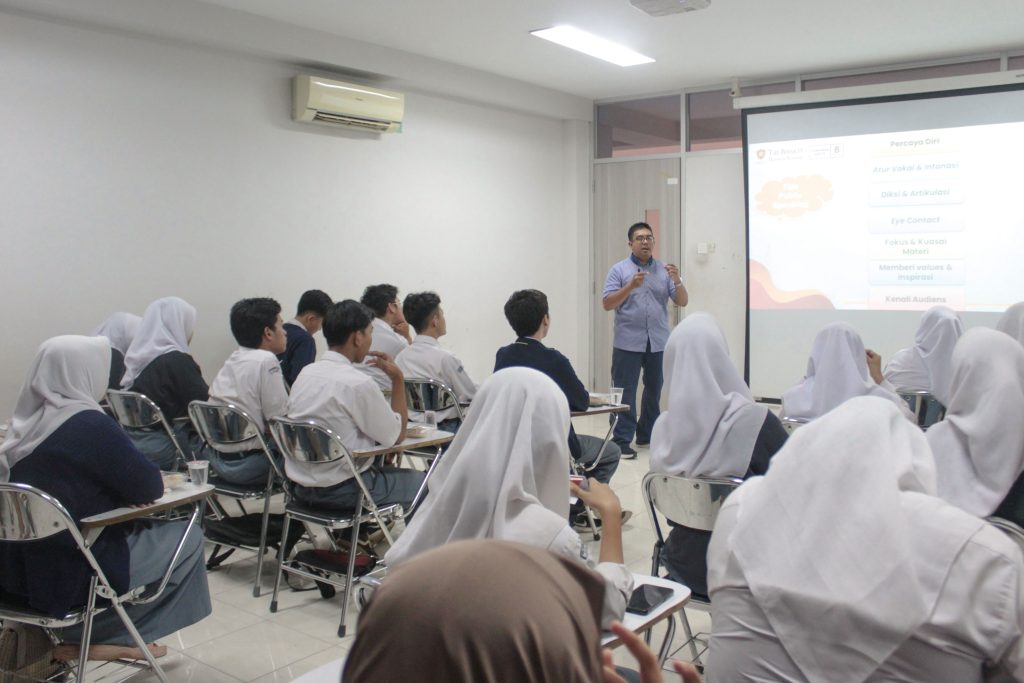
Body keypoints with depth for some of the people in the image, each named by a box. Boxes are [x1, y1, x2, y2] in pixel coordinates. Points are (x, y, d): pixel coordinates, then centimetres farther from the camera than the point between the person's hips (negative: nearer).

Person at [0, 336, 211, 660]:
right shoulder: (90, 425, -19)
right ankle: (92, 636, 16)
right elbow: (149, 489, -14)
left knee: (148, 526, 23)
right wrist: (136, 480, 6)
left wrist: (126, 485, 3)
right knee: (188, 537, 9)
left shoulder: (28, 423, 3)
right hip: (69, 575, -8)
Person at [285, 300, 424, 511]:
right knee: (421, 481, 10)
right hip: (341, 492, -8)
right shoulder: (358, 384, -20)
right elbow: (397, 435, -8)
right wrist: (398, 379, -3)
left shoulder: (305, 373, 4)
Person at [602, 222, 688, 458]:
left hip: (658, 342, 4)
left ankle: (647, 434, 24)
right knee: (625, 393, -4)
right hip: (628, 342, -3)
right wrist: (631, 286, -19)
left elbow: (682, 301, 3)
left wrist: (677, 281, -16)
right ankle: (622, 441, 0)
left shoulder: (664, 270, 9)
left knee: (654, 390, 11)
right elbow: (607, 304, -6)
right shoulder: (619, 270, 1)